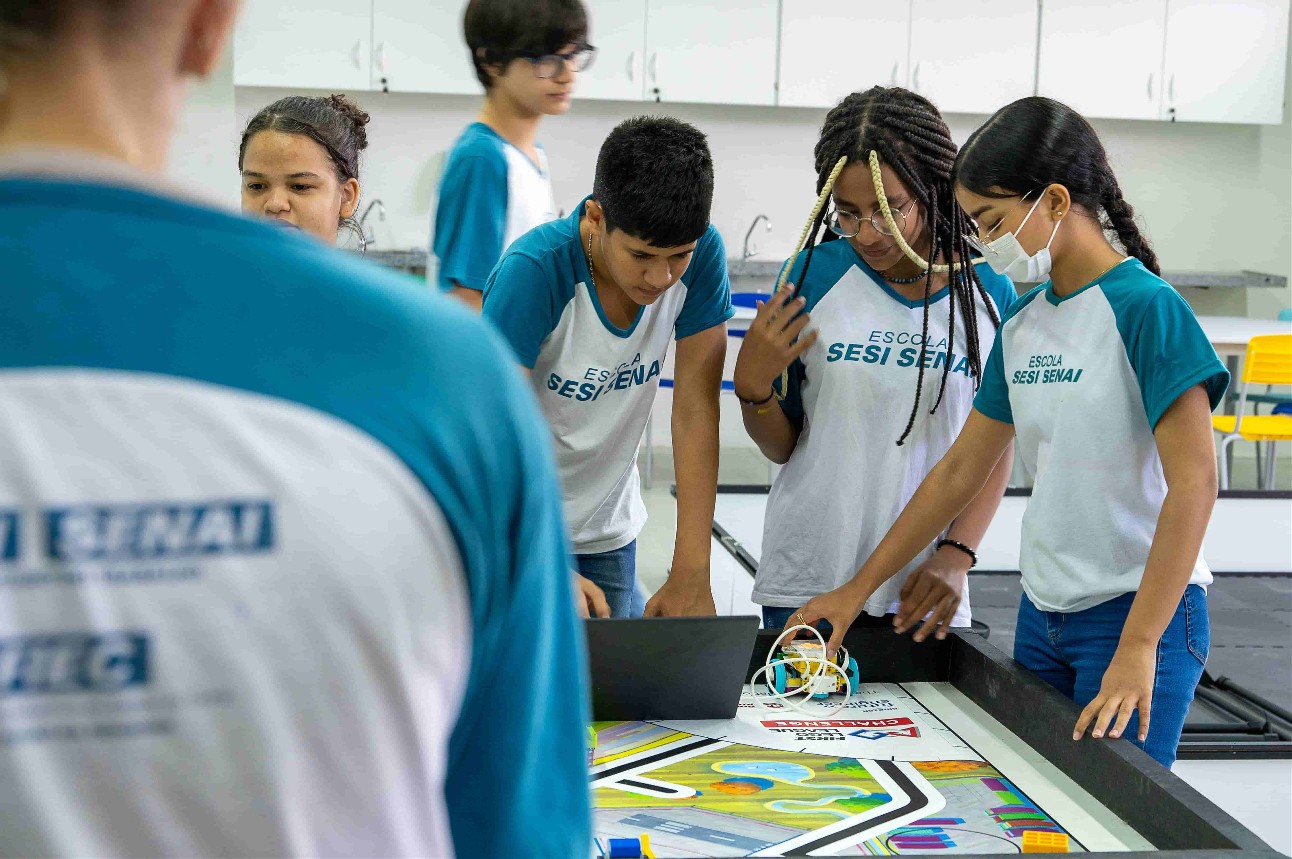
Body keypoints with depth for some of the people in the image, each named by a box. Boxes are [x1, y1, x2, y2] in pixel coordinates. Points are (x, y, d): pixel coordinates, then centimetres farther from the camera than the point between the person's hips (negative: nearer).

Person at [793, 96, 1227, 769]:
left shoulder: (1145, 308, -14)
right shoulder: (1021, 325, 9)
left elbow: (1193, 484, -19)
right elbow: (960, 470, 14)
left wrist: (1137, 649, -23)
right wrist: (859, 588, 13)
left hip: (1141, 611, -7)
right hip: (1042, 611, 7)